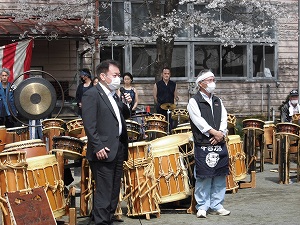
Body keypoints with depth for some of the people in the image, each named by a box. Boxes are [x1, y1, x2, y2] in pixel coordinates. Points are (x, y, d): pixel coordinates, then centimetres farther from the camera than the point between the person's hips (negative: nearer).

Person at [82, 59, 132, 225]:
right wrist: (98, 148, -21)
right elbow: (89, 125, -15)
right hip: (104, 151, -8)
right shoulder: (91, 95, -9)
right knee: (104, 191, -6)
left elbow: (123, 117, 24)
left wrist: (125, 104, 5)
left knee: (114, 191, 12)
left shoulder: (114, 95, 17)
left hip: (118, 149, 8)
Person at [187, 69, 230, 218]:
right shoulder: (194, 101, 0)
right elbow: (198, 121, -12)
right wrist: (214, 132, -16)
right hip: (203, 146, -6)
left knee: (220, 176, 7)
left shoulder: (218, 101, 18)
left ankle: (216, 206, 17)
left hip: (219, 145, 6)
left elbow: (224, 119, 9)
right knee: (204, 177, -4)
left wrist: (221, 134, -8)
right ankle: (202, 207, 6)